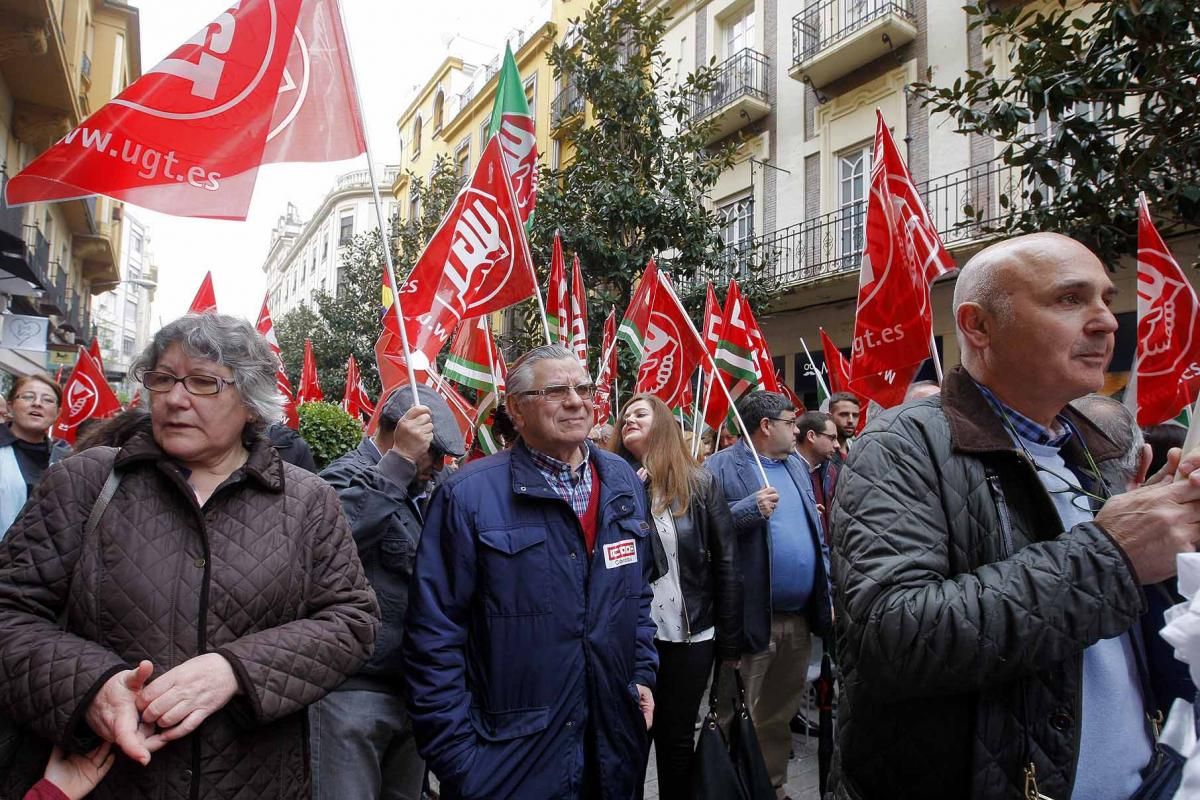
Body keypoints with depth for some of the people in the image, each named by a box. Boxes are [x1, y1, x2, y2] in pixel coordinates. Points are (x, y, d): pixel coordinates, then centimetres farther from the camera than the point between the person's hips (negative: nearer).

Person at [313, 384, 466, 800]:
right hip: (355, 689, -8)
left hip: (412, 688, 8)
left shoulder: (415, 493, 15)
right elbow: (339, 532, -32)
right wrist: (400, 459, -27)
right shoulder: (349, 473, -9)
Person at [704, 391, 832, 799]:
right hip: (752, 617, -7)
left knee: (779, 718, 21)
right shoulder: (721, 466, -10)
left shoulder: (796, 465, 14)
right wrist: (750, 509, -28)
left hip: (798, 617, 7)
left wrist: (826, 594, 12)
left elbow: (814, 532, 18)